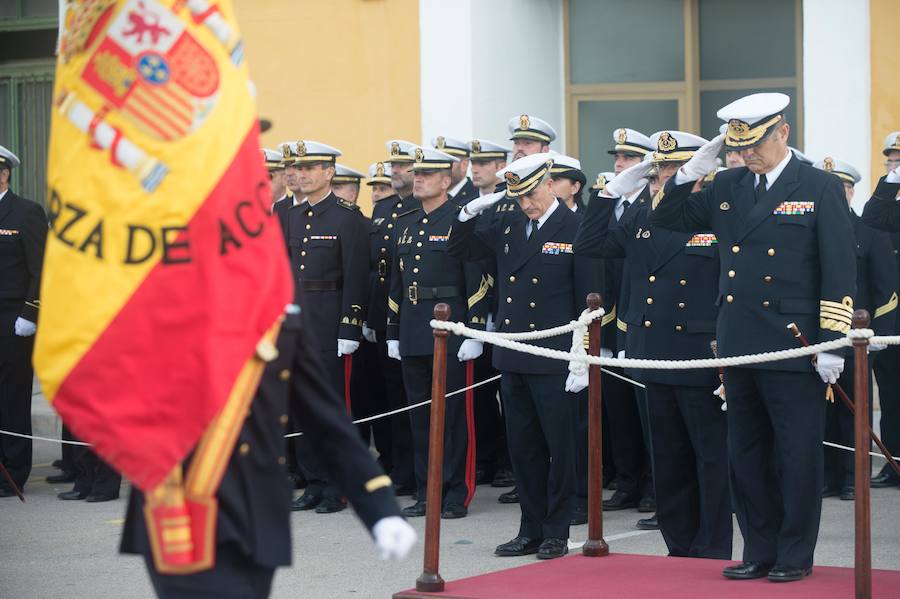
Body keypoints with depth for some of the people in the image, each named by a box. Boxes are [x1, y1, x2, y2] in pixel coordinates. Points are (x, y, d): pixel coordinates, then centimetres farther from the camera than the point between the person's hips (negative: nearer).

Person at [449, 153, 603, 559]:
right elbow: (462, 251, 21)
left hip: (554, 362, -6)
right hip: (513, 358, 6)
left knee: (559, 447, 2)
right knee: (524, 448, 11)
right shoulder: (509, 225, 10)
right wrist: (470, 214, 2)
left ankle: (556, 534, 9)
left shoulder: (576, 230, -8)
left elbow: (589, 300, -9)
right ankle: (531, 531, 19)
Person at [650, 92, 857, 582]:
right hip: (739, 345, 5)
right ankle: (760, 553, 19)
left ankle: (795, 556, 10)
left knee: (797, 457, 0)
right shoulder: (727, 187, 11)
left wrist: (832, 343, -12)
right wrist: (693, 170, -1)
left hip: (794, 350, -5)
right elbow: (666, 218, 15)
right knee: (746, 456, 10)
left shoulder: (820, 188, -4)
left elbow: (840, 271, -7)